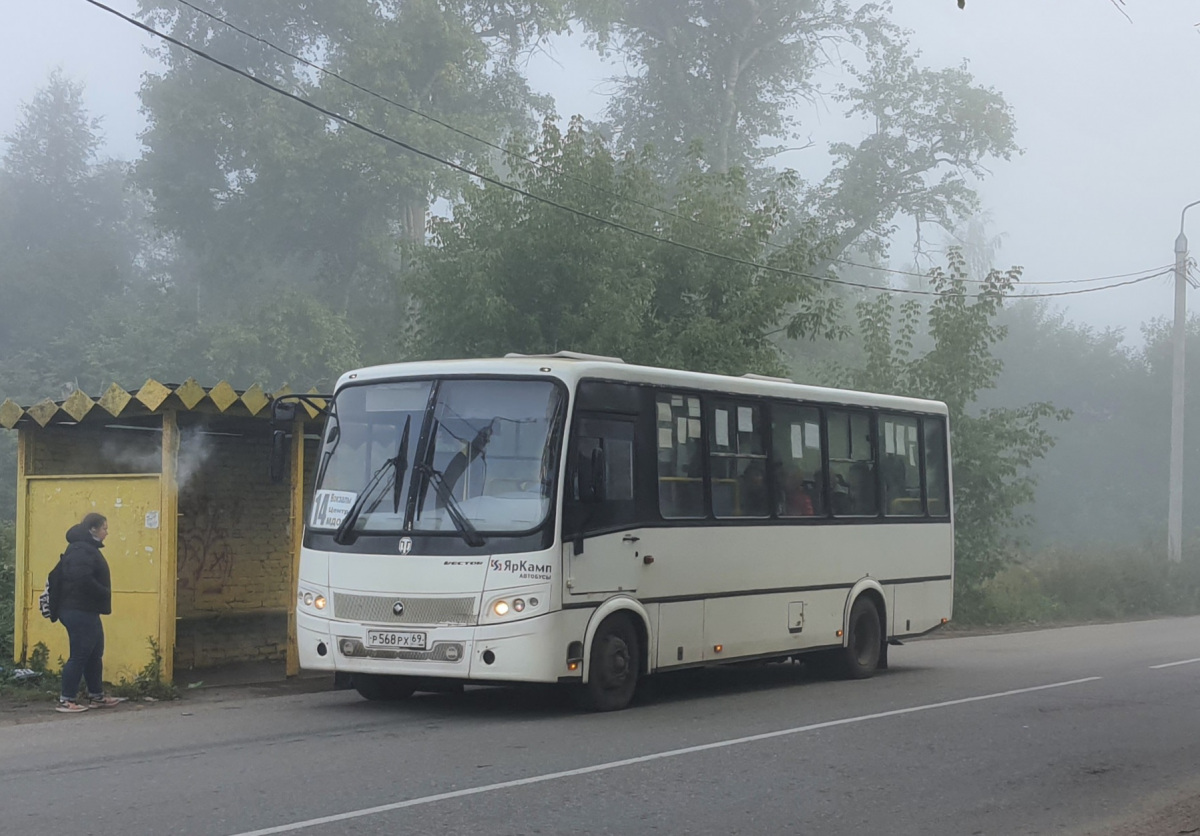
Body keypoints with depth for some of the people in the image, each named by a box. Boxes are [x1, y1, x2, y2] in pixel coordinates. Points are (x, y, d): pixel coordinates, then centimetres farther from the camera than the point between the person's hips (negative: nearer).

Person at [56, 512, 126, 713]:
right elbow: (84, 580, -29)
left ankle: (96, 696, 24)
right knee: (79, 655, -6)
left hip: (86, 611, 11)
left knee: (94, 654, 16)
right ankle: (67, 700, 0)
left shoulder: (87, 548, 17)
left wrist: (104, 594, 5)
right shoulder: (81, 550, -17)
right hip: (79, 611, -11)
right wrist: (105, 593, -15)